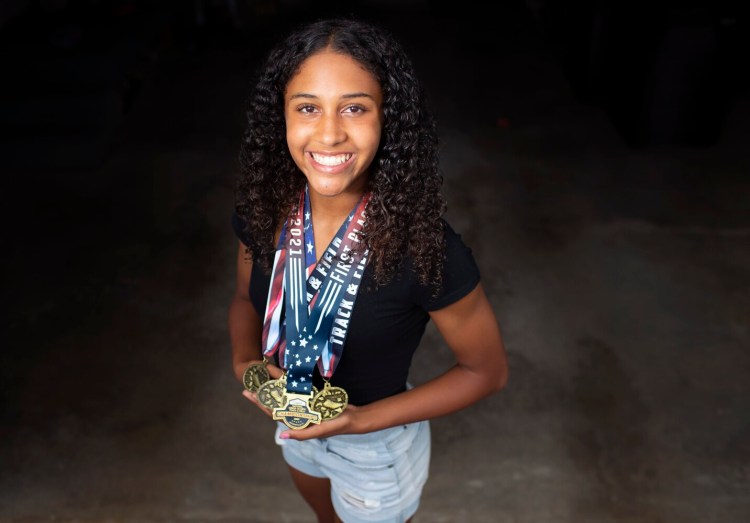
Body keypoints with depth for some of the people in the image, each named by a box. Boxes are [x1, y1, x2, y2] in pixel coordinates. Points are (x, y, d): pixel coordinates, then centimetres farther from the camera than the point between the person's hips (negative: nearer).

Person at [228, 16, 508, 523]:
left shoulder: (424, 247, -34)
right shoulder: (263, 210, -19)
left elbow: (487, 370, -20)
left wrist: (365, 418, -25)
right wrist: (244, 360, -18)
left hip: (378, 447, -4)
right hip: (294, 425, 5)